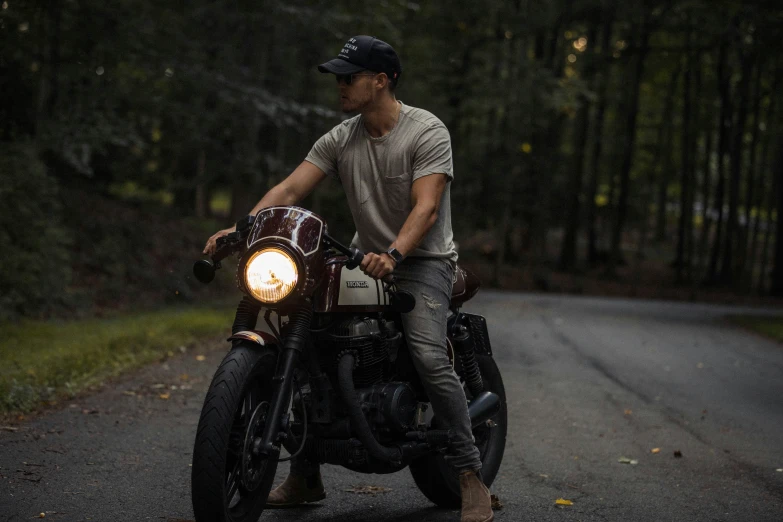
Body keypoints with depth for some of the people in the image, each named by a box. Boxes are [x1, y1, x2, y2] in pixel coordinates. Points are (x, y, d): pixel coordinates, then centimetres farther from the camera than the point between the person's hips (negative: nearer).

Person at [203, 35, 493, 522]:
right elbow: (290, 189, -3)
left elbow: (426, 207, -24)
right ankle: (305, 476, 8)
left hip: (423, 260, -6)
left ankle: (471, 479, -19)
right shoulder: (340, 140, 5)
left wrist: (392, 256, -41)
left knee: (429, 357, -27)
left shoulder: (427, 131, -12)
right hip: (367, 259, 6)